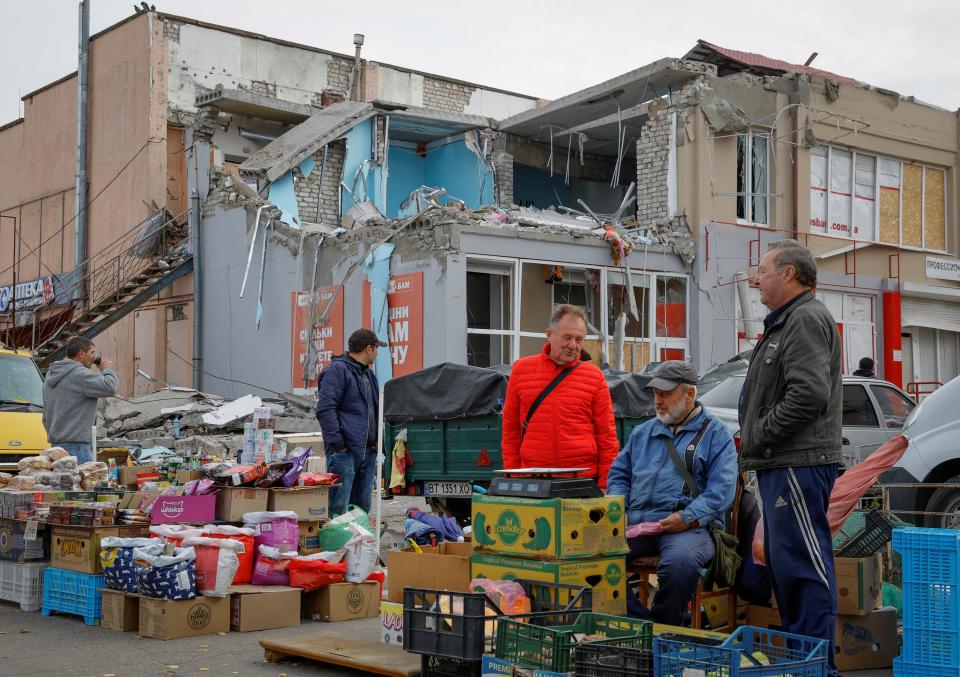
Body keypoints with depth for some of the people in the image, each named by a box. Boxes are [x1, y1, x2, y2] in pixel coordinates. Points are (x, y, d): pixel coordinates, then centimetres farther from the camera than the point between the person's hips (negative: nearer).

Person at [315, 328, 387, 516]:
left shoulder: (368, 374, 21)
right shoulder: (337, 370, -8)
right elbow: (325, 409, -16)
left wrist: (377, 440, 13)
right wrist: (337, 443, -20)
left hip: (367, 452, 9)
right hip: (345, 452, -9)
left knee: (362, 507, 11)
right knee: (338, 508, -10)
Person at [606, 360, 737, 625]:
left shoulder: (715, 434, 8)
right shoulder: (643, 432, 26)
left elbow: (721, 489, -3)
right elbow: (619, 474, 27)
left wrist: (688, 517, -18)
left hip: (689, 525, -4)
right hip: (636, 522, 5)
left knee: (680, 561, -39)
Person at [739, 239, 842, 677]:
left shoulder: (807, 319, -12)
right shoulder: (785, 322, 22)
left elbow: (809, 394, -24)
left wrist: (757, 435, -15)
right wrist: (753, 439, 15)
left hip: (799, 463, -11)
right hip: (781, 463, 11)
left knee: (801, 559, -10)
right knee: (781, 558, 15)